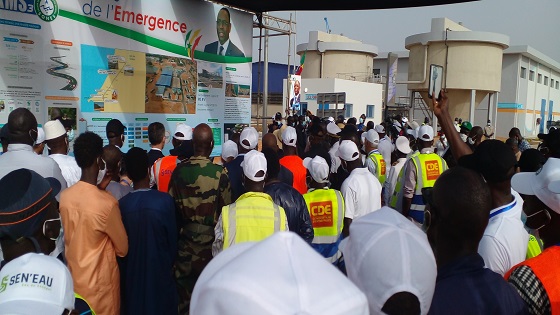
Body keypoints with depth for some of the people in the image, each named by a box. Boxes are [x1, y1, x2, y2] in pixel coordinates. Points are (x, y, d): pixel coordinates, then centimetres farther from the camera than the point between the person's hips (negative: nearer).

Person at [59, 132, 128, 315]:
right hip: (100, 284, -6)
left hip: (74, 279, 6)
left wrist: (98, 189, 3)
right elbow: (123, 249, -12)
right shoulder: (107, 203, -26)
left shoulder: (65, 196, -8)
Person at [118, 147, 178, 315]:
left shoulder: (122, 204, -14)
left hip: (132, 272, 1)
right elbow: (173, 239, -8)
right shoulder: (165, 200, -18)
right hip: (160, 270, -1)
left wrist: (125, 269, 13)